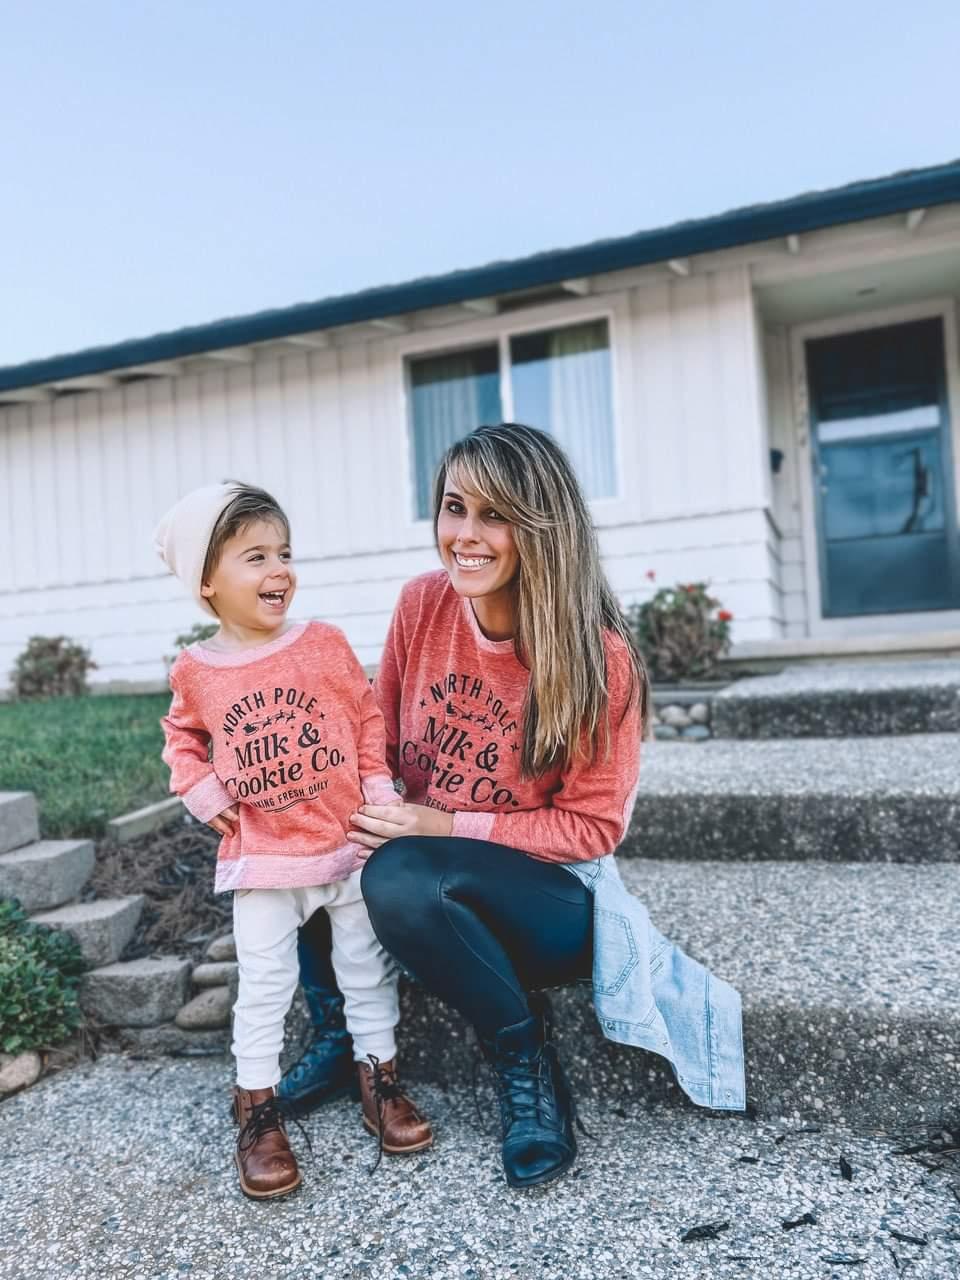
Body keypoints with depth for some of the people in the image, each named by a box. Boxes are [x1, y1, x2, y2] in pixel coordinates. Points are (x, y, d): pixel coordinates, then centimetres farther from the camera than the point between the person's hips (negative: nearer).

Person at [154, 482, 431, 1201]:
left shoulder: (325, 644, -6)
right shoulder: (196, 673, -4)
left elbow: (369, 715, 2)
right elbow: (183, 735, 14)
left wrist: (379, 787, -6)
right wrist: (199, 789, -2)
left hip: (349, 842, 1)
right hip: (260, 856, 0)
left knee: (368, 968, 12)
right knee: (264, 985, 7)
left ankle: (379, 1075, 31)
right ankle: (258, 1108, 24)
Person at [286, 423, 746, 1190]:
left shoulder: (598, 657, -19)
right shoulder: (423, 604, -7)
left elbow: (591, 827, -13)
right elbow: (382, 738, 7)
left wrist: (444, 827, -20)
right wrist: (368, 809, -14)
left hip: (552, 898, -5)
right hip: (439, 897, 6)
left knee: (401, 875, -32)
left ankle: (527, 1059, -9)